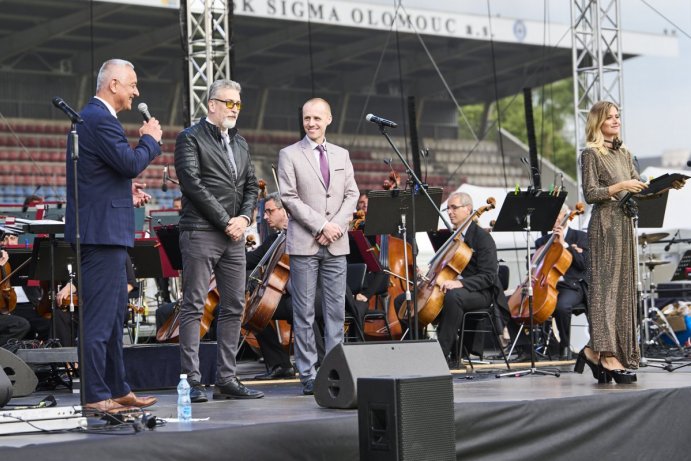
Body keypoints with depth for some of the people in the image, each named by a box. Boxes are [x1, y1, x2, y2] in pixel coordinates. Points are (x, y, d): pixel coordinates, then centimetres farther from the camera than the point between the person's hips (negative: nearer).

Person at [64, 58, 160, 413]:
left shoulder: (92, 117, 17)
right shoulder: (100, 120, -16)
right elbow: (131, 163, -23)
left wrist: (126, 189, 15)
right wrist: (150, 139, -7)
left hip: (104, 230, 11)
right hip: (102, 231, -11)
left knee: (114, 313, 17)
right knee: (99, 314, -7)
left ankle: (117, 389, 24)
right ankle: (94, 395, -4)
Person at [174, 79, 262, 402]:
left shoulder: (240, 143, 20)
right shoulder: (190, 138, -3)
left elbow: (251, 186, 19)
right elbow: (192, 183, -13)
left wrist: (244, 217, -1)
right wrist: (225, 221, -13)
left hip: (234, 236, 8)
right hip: (200, 233, -7)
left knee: (233, 308, 6)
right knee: (193, 307, -6)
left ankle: (226, 380, 11)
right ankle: (192, 381, -5)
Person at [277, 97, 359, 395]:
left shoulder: (341, 155, 14)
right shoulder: (289, 155, 1)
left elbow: (352, 195, 10)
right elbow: (289, 198, -6)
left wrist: (337, 225, -7)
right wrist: (321, 226, -13)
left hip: (336, 245, 4)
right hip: (304, 244, -4)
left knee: (336, 310, 3)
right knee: (304, 313, -2)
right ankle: (308, 375, 2)